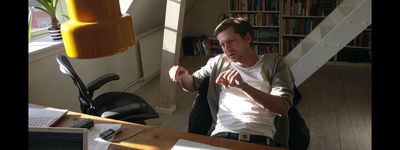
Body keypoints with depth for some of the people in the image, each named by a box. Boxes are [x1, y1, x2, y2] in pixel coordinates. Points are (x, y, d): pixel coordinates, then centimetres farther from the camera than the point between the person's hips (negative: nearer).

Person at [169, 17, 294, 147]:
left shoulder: (274, 63, 11)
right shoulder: (218, 62, 19)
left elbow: (283, 108, -2)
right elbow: (192, 84, 31)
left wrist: (244, 86, -15)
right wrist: (184, 76, 7)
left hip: (260, 139, -1)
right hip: (222, 135, 2)